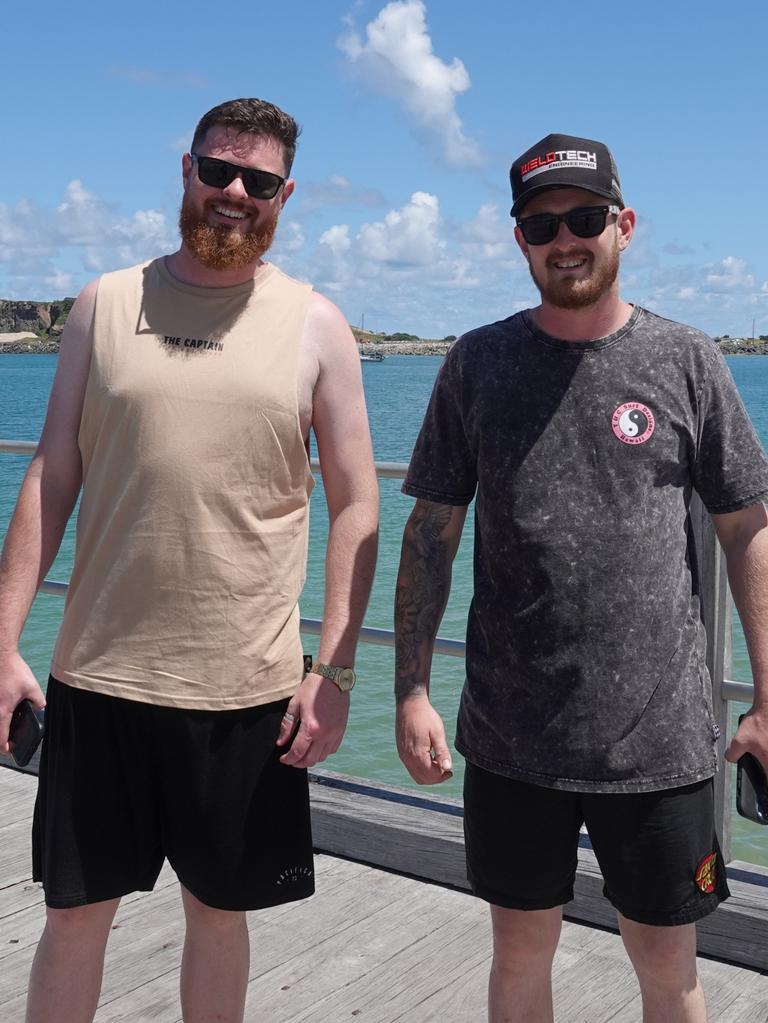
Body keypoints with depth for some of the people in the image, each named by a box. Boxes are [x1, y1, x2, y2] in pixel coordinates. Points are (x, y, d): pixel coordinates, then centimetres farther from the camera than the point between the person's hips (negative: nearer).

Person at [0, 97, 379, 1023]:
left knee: (218, 909, 14)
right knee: (75, 911, 11)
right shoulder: (107, 303, 5)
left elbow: (356, 506, 1)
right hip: (98, 673, 1)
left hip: (246, 688, 0)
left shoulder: (315, 324, 2)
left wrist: (334, 670, -6)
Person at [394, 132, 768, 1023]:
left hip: (661, 738, 0)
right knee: (520, 950, 15)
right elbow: (432, 533, 2)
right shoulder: (478, 363, 2)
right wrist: (412, 691, -4)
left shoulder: (686, 362, 0)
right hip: (511, 737, 1)